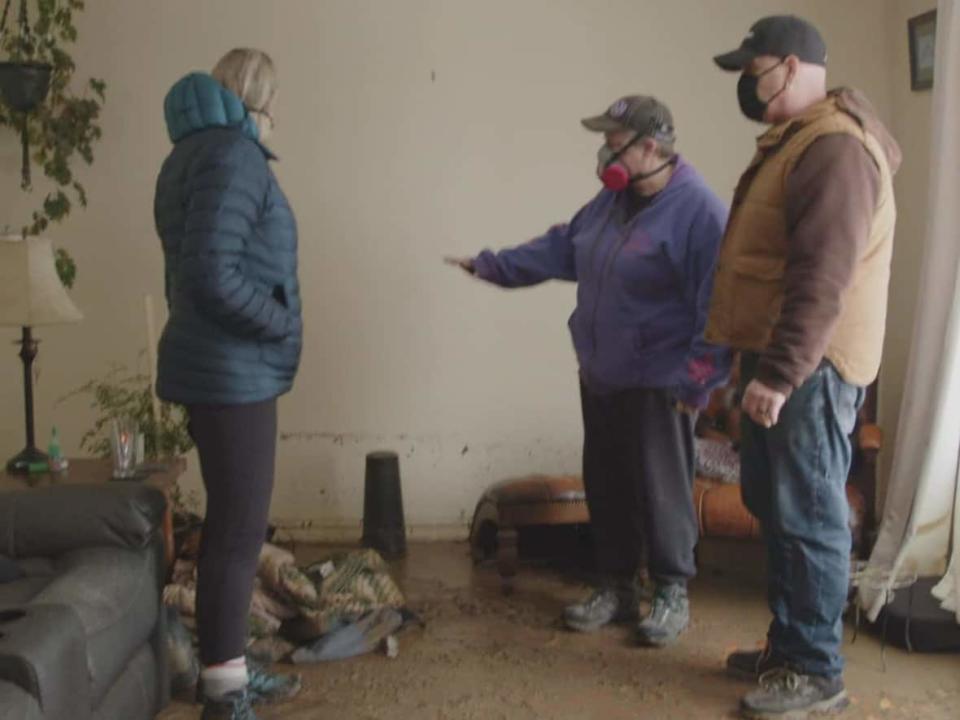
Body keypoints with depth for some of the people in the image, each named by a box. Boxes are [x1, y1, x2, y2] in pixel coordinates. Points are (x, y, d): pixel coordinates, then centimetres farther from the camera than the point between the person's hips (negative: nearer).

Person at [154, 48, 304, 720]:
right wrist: (282, 323, -12)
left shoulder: (197, 150, 17)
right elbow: (211, 274, -25)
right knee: (240, 533, -4)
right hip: (233, 372, -10)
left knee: (231, 526, 16)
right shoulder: (232, 152, -15)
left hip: (223, 368, 10)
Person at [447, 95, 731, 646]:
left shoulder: (699, 210, -19)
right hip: (600, 377, 8)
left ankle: (673, 596, 17)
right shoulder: (612, 200, 9)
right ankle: (617, 589, 27)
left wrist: (700, 380, -21)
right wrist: (492, 265, 16)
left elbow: (719, 307, -20)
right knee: (606, 487, 14)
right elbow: (562, 248, 20)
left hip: (658, 385, -8)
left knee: (662, 493, 0)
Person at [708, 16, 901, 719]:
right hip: (777, 359, 10)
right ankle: (789, 644, 28)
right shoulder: (795, 140, 17)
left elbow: (822, 277, -25)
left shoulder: (835, 147, -17)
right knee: (775, 508, 16)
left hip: (809, 367, -10)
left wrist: (780, 373, -27)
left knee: (808, 518, -3)